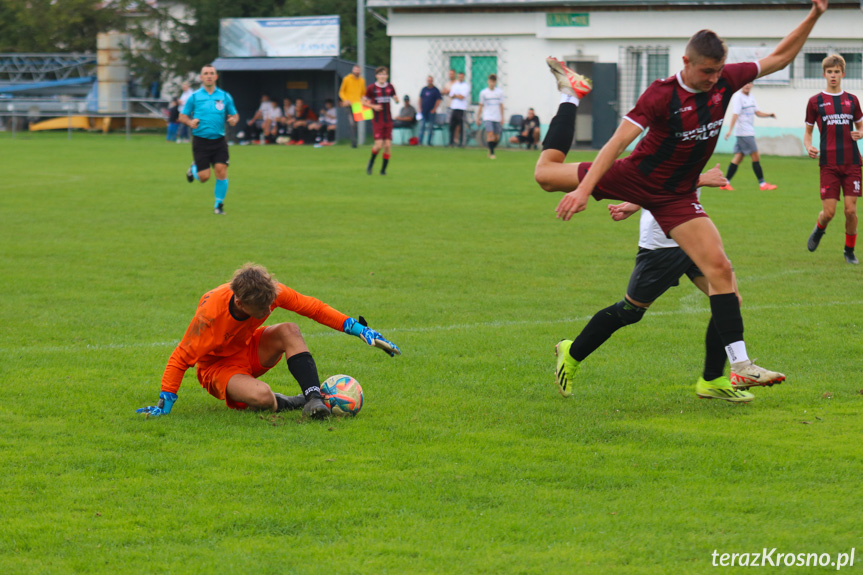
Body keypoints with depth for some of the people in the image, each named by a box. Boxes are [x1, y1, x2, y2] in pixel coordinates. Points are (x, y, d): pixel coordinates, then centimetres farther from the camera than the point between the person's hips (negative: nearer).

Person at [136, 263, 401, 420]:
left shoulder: (270, 292, -23)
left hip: (249, 349, 5)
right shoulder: (211, 313, -34)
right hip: (218, 365, -5)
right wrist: (165, 405, -29)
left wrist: (359, 329, -15)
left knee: (289, 331, -26)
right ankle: (280, 403, -3)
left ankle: (313, 399, -29)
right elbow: (181, 358, -25)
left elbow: (313, 308, -12)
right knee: (261, 396, -38)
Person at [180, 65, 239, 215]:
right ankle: (193, 169, 31)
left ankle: (219, 204, 6)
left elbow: (235, 115, 13)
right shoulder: (194, 97, 4)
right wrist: (190, 122, -13)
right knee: (204, 177, -5)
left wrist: (234, 120, -11)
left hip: (219, 140, 1)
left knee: (221, 171, -11)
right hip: (200, 140, -1)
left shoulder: (225, 96, 7)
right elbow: (182, 116, 9)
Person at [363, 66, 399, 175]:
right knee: (378, 145, -13)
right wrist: (373, 106, -13)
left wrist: (396, 100, -7)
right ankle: (371, 162, 15)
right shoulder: (372, 88, -3)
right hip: (377, 121, -3)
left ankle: (383, 169, 10)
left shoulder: (390, 87, 6)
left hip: (388, 121, 3)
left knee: (387, 146, -2)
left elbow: (396, 100, 17)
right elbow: (364, 101, 4)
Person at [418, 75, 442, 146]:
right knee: (421, 126, -1)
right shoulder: (424, 89, 10)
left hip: (431, 112, -3)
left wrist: (434, 109, -10)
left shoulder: (435, 90, -2)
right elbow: (420, 99, 16)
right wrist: (420, 108, 6)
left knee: (430, 128, 0)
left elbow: (438, 100, -4)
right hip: (423, 111, 3)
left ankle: (429, 142, 5)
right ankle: (420, 141, -1)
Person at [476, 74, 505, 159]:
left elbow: (501, 106, 8)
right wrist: (478, 118, 7)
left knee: (496, 137, 4)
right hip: (487, 117, -2)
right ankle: (491, 153, -15)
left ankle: (491, 150, 26)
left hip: (497, 118, 2)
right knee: (490, 134, -18)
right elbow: (481, 106, 7)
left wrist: (502, 118, 3)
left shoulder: (500, 92, 5)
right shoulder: (484, 92, 1)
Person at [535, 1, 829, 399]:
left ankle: (739, 366, -12)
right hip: (634, 176, -3)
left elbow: (780, 57, 5)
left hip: (676, 196, 3)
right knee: (546, 173, 4)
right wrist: (583, 190, -35)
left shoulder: (725, 81, -8)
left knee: (719, 268, -13)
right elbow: (618, 142, -27)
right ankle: (571, 94, 31)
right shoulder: (662, 95, -23)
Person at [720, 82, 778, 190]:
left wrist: (769, 115, 5)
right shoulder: (738, 97, -10)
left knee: (738, 157, 7)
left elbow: (757, 112, 21)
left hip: (749, 132, 8)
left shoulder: (751, 97, 15)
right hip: (743, 132, -8)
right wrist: (730, 130, -26)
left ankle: (725, 182, 9)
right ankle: (762, 183, -1)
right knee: (756, 156, -7)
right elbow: (735, 114, -17)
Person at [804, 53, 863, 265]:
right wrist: (808, 147, -10)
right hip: (829, 164, -2)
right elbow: (808, 132, 11)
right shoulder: (815, 102, 4)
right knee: (829, 212, -5)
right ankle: (819, 229, 30)